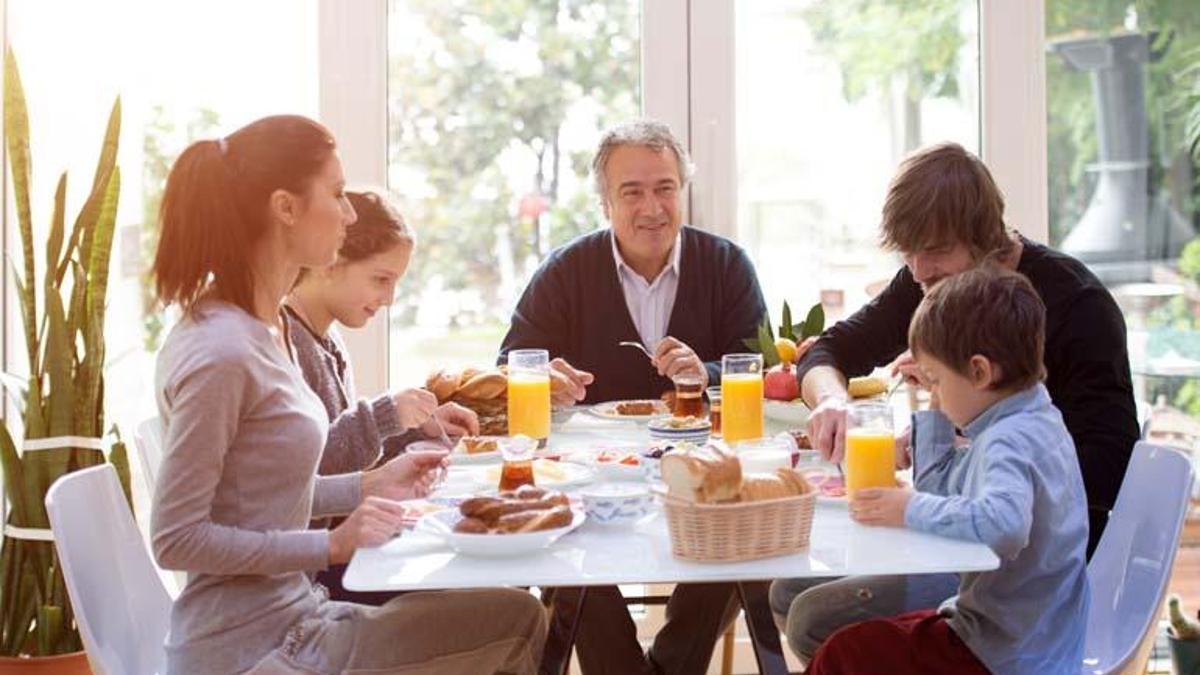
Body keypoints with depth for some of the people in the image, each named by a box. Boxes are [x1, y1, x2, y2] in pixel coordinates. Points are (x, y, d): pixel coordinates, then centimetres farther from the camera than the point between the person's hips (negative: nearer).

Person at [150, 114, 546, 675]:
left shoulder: (267, 326, 9)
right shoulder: (220, 354, -21)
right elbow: (175, 540, -19)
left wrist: (368, 486, 6)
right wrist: (331, 545, -20)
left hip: (290, 615, 9)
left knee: (518, 617, 7)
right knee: (514, 627, -10)